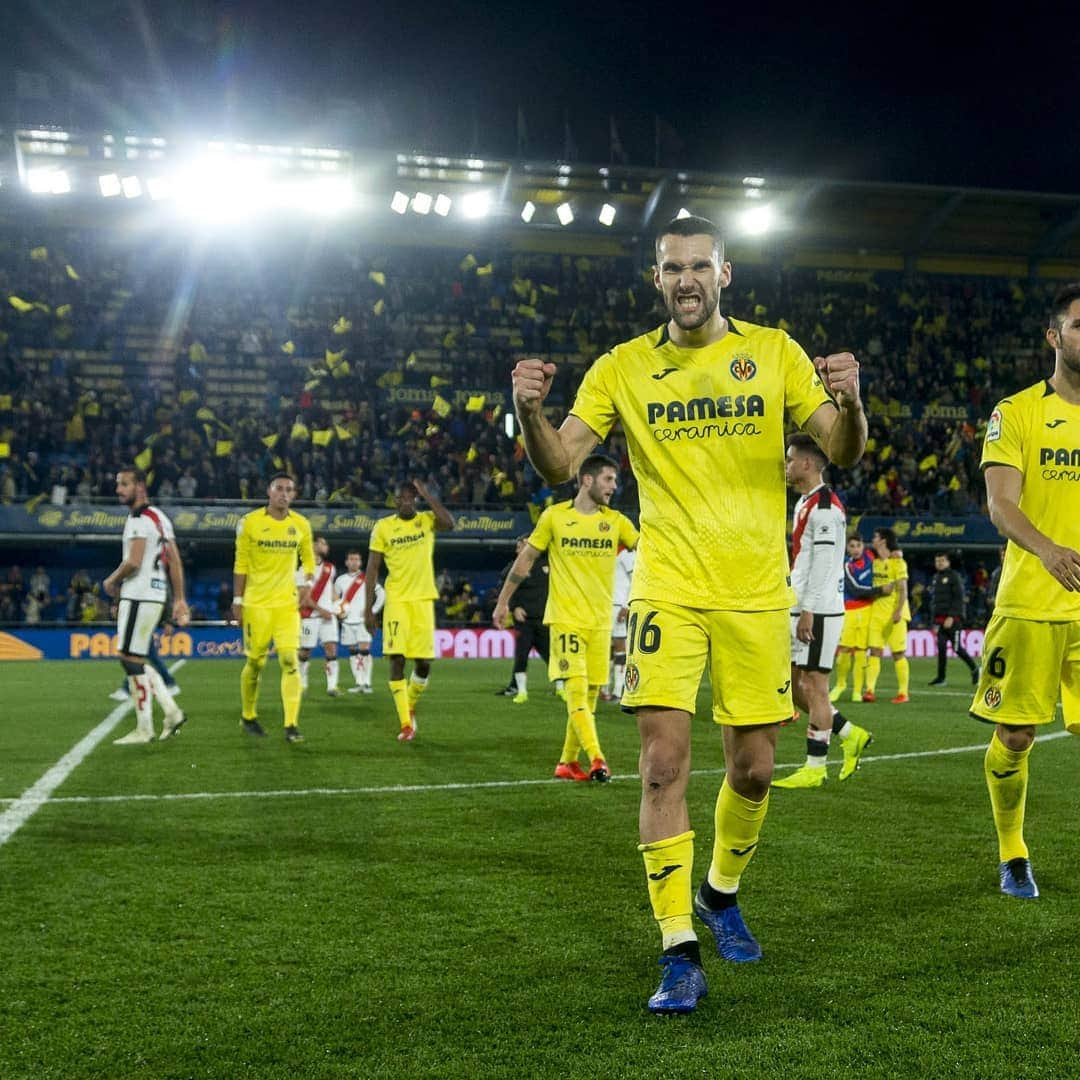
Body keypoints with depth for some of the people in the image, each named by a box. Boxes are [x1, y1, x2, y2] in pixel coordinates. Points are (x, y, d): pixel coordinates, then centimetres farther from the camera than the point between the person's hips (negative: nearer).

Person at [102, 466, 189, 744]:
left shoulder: (139, 520, -13)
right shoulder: (159, 518, 17)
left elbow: (133, 562, -20)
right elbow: (175, 563, 17)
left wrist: (112, 581, -2)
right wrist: (179, 600, 19)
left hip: (139, 596, -10)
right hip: (155, 595, 10)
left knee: (132, 659, -4)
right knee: (134, 660, 14)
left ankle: (144, 729, 0)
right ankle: (171, 711, 11)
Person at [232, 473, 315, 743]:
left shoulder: (301, 525, 3)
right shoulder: (250, 522, -5)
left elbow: (308, 558, 16)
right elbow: (240, 564, 0)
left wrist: (308, 583, -2)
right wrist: (237, 601, -1)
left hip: (288, 602, 2)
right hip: (257, 603, -2)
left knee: (290, 660, -11)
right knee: (255, 662, 6)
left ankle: (291, 725, -10)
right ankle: (248, 716, 29)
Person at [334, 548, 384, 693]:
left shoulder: (367, 579, 1)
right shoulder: (341, 580, 9)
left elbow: (381, 595, 2)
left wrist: (372, 611, -4)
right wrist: (339, 611, 2)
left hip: (364, 621, -3)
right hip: (347, 622, 3)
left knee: (364, 651, -12)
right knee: (353, 652, 4)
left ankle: (367, 683, -10)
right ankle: (359, 683, 9)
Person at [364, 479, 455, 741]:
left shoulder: (427, 520, 3)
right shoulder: (383, 526, 1)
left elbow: (449, 523, -20)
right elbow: (372, 568, 2)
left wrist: (428, 495, -14)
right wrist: (368, 608, -2)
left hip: (423, 600, 1)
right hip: (396, 600, -1)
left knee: (424, 663, 1)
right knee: (397, 659, -11)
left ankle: (410, 706, 30)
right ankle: (405, 723, -5)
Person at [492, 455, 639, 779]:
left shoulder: (615, 521, 6)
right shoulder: (554, 516, -1)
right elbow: (526, 558, 6)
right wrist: (503, 601, 10)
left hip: (601, 620, 4)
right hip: (566, 617, -4)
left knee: (590, 694, 6)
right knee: (577, 688, -15)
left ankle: (568, 762, 17)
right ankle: (596, 759, -19)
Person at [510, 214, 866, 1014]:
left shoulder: (773, 352, 4)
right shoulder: (623, 367, 3)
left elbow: (843, 452, 1)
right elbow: (560, 465, -3)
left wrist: (850, 402, -22)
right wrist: (530, 411, -23)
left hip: (757, 592, 1)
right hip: (667, 588, -1)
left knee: (754, 768, 7)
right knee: (663, 762, -11)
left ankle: (721, 893, 36)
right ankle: (680, 954, -1)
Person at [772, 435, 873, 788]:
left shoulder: (824, 506, -14)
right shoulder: (804, 503, 18)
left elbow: (823, 563, -20)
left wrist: (808, 610, -22)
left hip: (818, 612, -10)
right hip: (801, 610, 10)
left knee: (814, 686, -4)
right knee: (792, 685, 12)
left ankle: (814, 767, 3)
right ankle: (851, 735, 23)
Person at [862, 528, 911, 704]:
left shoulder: (897, 562, -7)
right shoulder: (875, 562, 12)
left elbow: (903, 590, -12)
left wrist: (898, 611, -21)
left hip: (894, 613, -6)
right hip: (877, 612, 6)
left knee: (898, 654, -1)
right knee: (874, 651, -2)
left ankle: (903, 693, 5)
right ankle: (870, 690, -6)